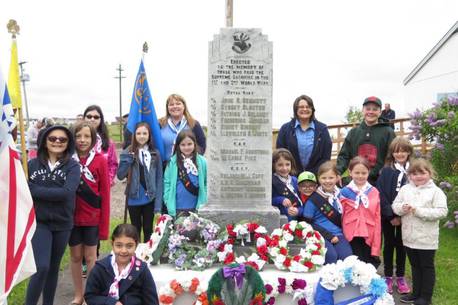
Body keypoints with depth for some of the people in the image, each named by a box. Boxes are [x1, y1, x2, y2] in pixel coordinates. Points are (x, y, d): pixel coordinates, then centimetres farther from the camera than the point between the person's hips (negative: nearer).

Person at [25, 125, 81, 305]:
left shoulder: (72, 166, -5)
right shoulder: (33, 164, 0)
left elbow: (67, 192, -19)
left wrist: (34, 190, -18)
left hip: (62, 224, 1)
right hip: (38, 222, -1)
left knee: (53, 268, 15)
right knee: (42, 267, -14)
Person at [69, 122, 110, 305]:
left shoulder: (100, 160, -7)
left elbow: (105, 193, -6)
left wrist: (104, 224, -7)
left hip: (93, 217, -2)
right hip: (72, 217, 2)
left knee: (90, 256, 8)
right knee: (75, 256, 13)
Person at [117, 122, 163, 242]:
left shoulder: (155, 154, -1)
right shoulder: (128, 153, -3)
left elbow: (159, 179, -2)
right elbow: (120, 176, -7)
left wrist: (158, 203, -7)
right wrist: (126, 160, -22)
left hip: (149, 199, 0)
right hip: (134, 199, 0)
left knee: (148, 229, 13)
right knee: (135, 229, 14)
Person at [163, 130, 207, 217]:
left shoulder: (201, 161, -2)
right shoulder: (173, 162, -6)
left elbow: (205, 183, 3)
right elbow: (167, 183, -2)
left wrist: (202, 202, -1)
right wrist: (168, 202, -7)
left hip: (195, 208, 1)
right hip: (177, 208, -1)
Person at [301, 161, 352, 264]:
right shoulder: (313, 199, 0)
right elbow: (308, 223, -3)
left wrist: (337, 236, 5)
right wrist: (328, 236, -10)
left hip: (338, 234, 3)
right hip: (321, 235, -3)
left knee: (347, 257, -23)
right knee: (331, 256, -29)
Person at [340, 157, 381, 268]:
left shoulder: (374, 192, 6)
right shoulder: (344, 192, 3)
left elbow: (377, 219, 5)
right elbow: (340, 217, 5)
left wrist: (376, 247, 1)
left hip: (369, 238, 1)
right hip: (351, 237, -1)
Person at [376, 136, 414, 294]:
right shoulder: (386, 171, -6)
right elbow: (380, 194, -11)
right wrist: (391, 215, -15)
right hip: (388, 216, -1)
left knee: (401, 245, 12)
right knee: (389, 245, 10)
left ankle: (400, 277, 24)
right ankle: (388, 277, 20)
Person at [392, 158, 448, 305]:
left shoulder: (436, 191, -10)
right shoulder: (405, 189, 3)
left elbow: (442, 211, -18)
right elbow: (395, 205, 5)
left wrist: (419, 211, -23)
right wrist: (402, 208, -18)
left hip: (426, 238, -4)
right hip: (409, 236, 5)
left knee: (427, 266, 9)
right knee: (415, 265, 18)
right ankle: (416, 293, 32)